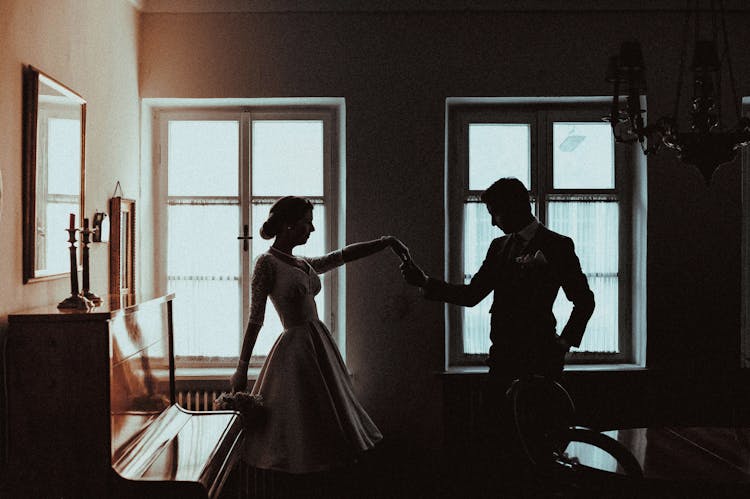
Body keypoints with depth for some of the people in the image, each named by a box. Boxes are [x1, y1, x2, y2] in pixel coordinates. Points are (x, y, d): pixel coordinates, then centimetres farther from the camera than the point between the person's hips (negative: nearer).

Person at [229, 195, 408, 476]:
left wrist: (386, 242, 14)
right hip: (296, 349, -9)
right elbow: (255, 320, -14)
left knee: (326, 422, 16)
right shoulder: (267, 263, -11)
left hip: (320, 344, 9)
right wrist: (241, 370, -14)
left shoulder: (304, 264, 12)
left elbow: (345, 255, 19)